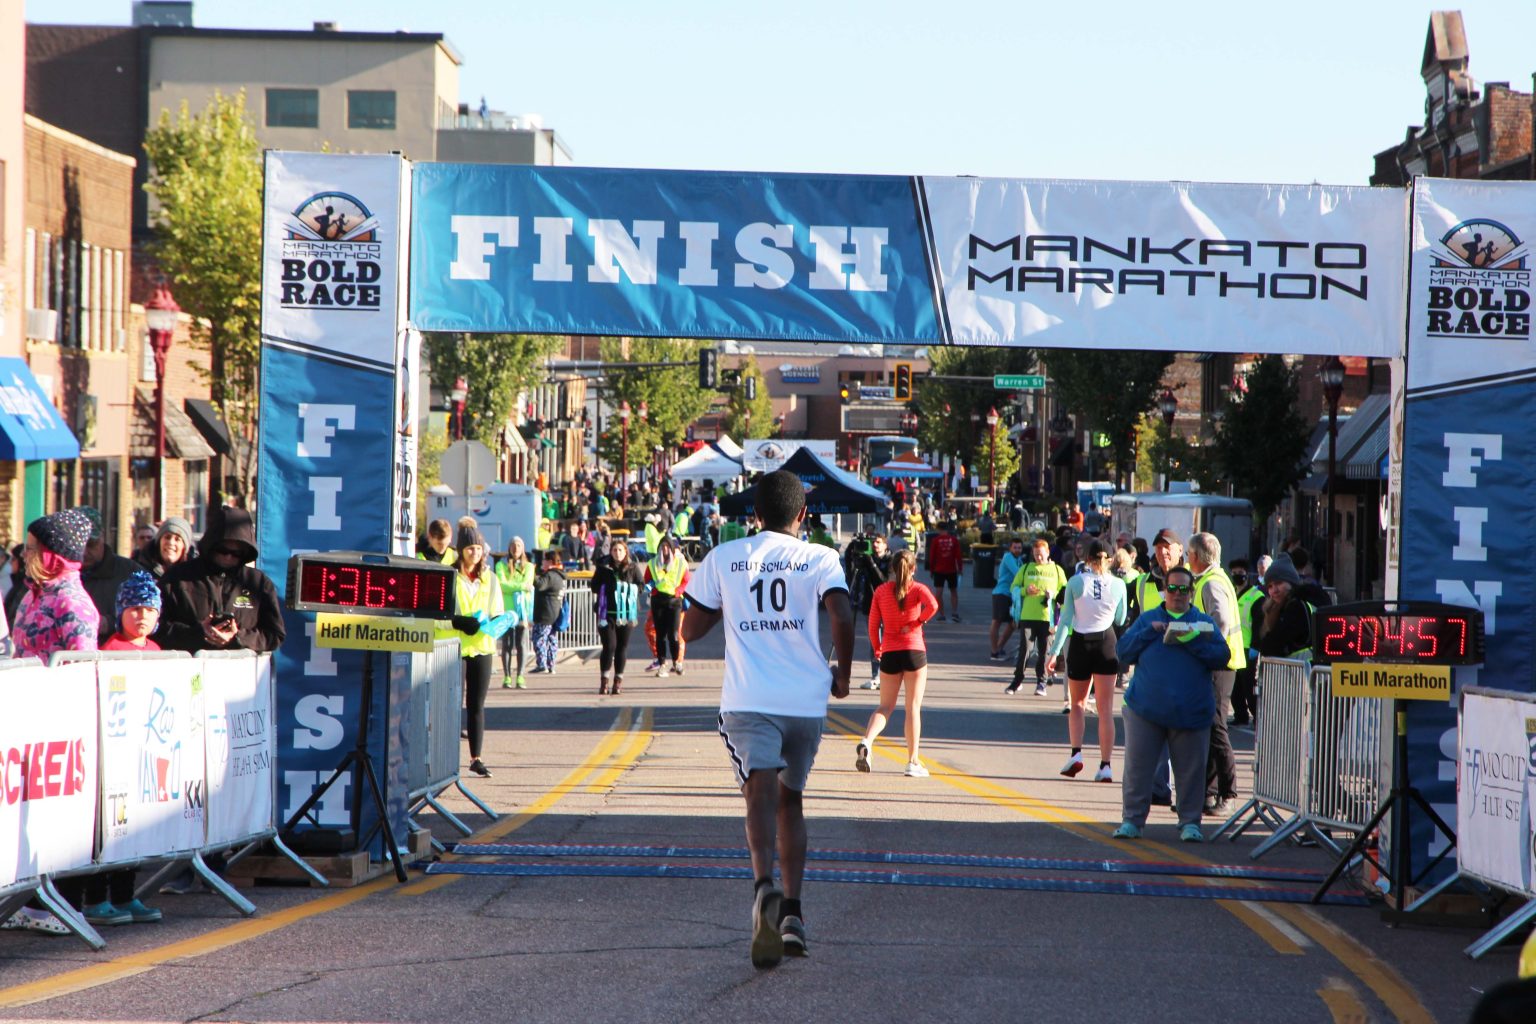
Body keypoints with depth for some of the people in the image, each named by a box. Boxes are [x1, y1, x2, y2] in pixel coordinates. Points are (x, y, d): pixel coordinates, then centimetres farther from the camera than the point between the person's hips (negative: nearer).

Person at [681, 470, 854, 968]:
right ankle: (791, 913, 13)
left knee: (761, 793, -15)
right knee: (791, 799, 19)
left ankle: (765, 885, -43)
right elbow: (842, 617, -12)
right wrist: (843, 674, 2)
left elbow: (690, 630, 11)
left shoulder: (723, 558, 7)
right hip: (807, 701, 1)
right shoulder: (820, 558, 4)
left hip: (747, 702, -1)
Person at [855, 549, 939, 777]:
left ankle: (866, 742, -18)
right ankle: (913, 762, 2)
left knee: (885, 706, 10)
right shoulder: (917, 588, -1)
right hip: (914, 651, -2)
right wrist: (917, 622, -7)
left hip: (889, 653, 2)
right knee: (913, 707, 3)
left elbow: (873, 624, 5)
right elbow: (933, 605, -22)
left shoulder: (881, 591, 6)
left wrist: (877, 649, 17)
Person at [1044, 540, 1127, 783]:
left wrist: (1054, 652, -1)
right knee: (1105, 710, 2)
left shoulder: (1076, 582, -6)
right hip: (1106, 644, 1)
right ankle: (1105, 765, -4)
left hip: (1080, 644, -1)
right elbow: (1120, 620, 10)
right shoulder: (1118, 585, -3)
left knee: (1077, 704, 17)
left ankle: (1076, 753, -2)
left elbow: (1066, 620, -5)